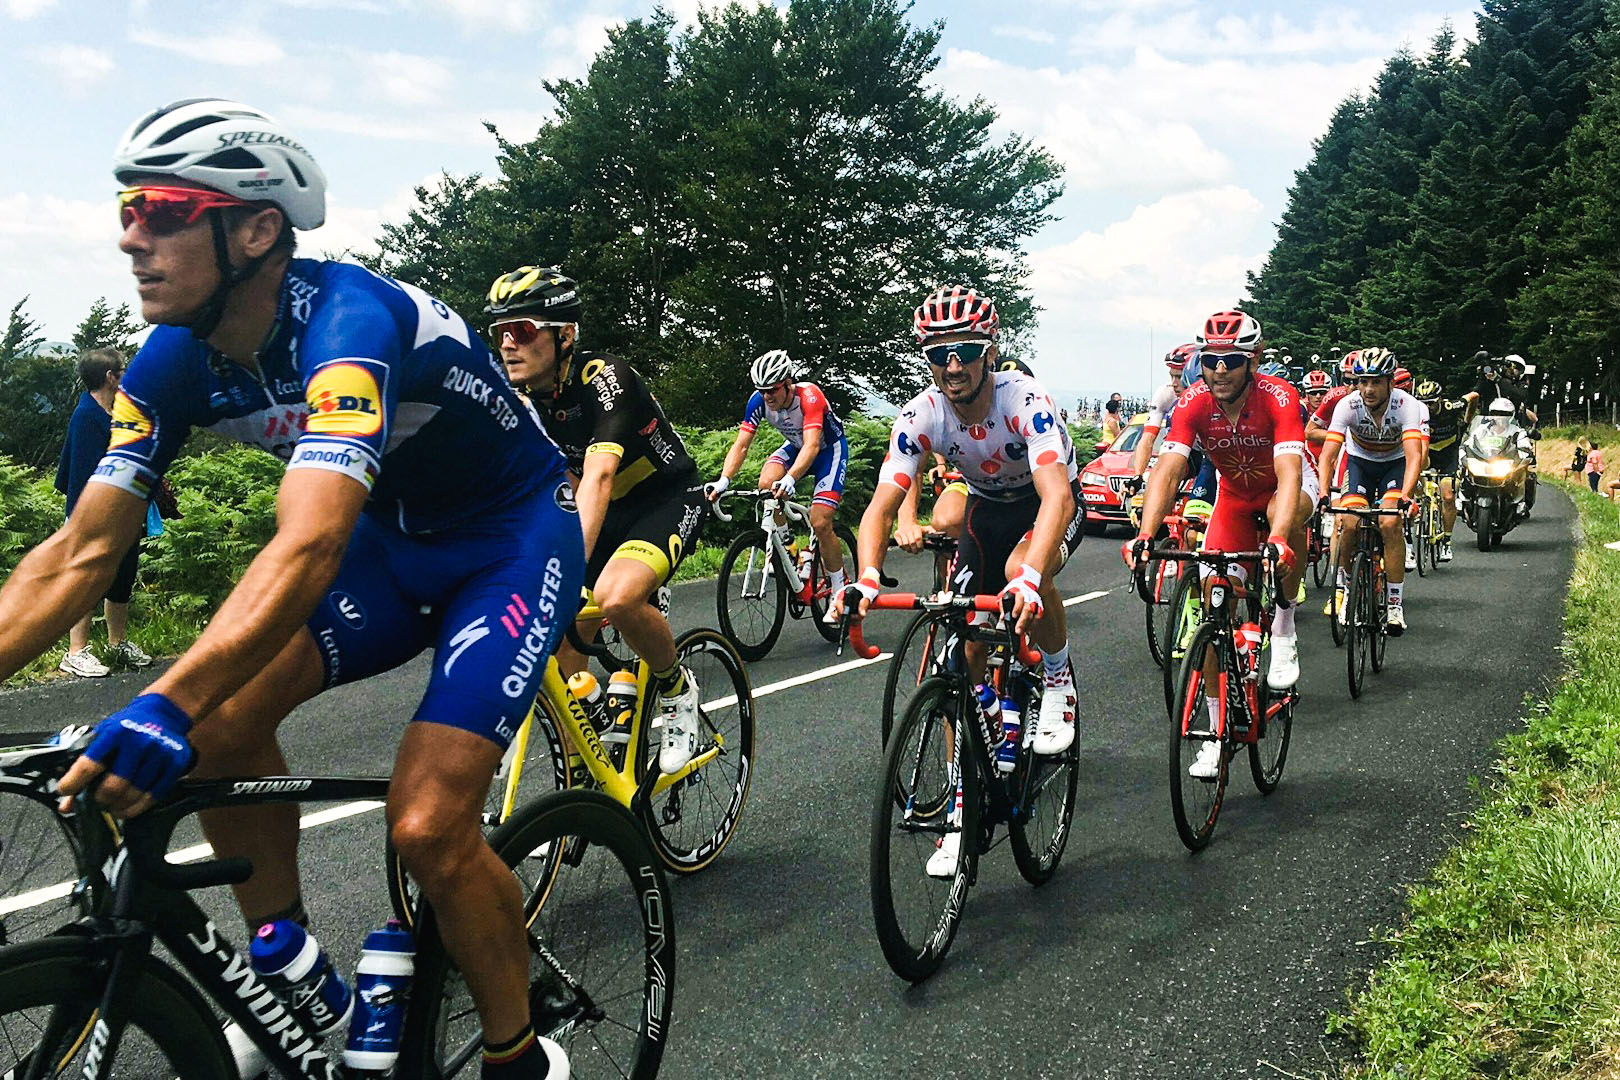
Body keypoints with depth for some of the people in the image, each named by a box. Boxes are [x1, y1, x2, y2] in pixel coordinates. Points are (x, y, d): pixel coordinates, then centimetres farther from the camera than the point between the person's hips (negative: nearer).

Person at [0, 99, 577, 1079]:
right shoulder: (175, 360, -8)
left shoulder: (347, 321, -31)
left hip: (516, 537, -7)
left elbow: (309, 547, -44)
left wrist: (165, 709, -56)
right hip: (398, 539, 7)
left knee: (428, 828, -19)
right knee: (226, 714, -14)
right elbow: (80, 555, -8)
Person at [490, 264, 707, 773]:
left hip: (668, 499, -6)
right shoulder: (519, 400, -7)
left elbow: (599, 477, -40)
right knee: (560, 641, -7)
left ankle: (677, 689, -5)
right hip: (608, 511, 7)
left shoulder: (605, 378, -27)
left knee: (615, 597, -34)